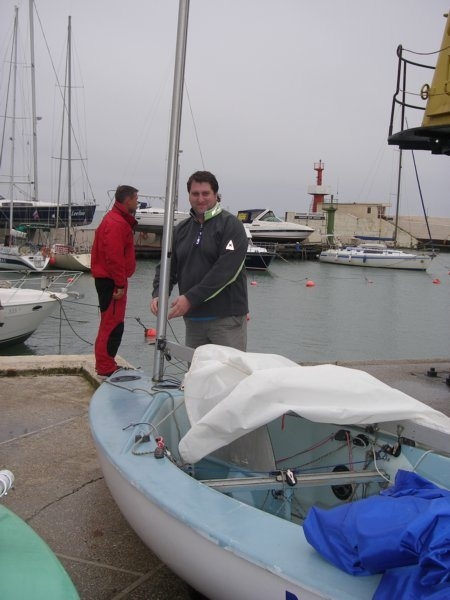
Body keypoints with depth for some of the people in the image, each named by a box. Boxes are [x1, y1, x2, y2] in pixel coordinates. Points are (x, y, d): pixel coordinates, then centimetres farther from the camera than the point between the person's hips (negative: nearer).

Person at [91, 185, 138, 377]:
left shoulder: (119, 219, 17)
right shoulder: (117, 223, -17)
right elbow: (114, 257, -24)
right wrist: (120, 284, -22)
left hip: (109, 279, 11)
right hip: (111, 280, -11)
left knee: (110, 323, 18)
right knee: (113, 324, -7)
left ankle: (105, 363, 27)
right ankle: (106, 368, -1)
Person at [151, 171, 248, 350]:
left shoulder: (230, 225, -5)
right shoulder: (181, 230, 14)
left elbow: (225, 270, -17)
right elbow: (167, 266, 13)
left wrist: (190, 298, -20)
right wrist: (158, 294, -8)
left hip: (226, 317, -6)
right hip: (193, 318, 6)